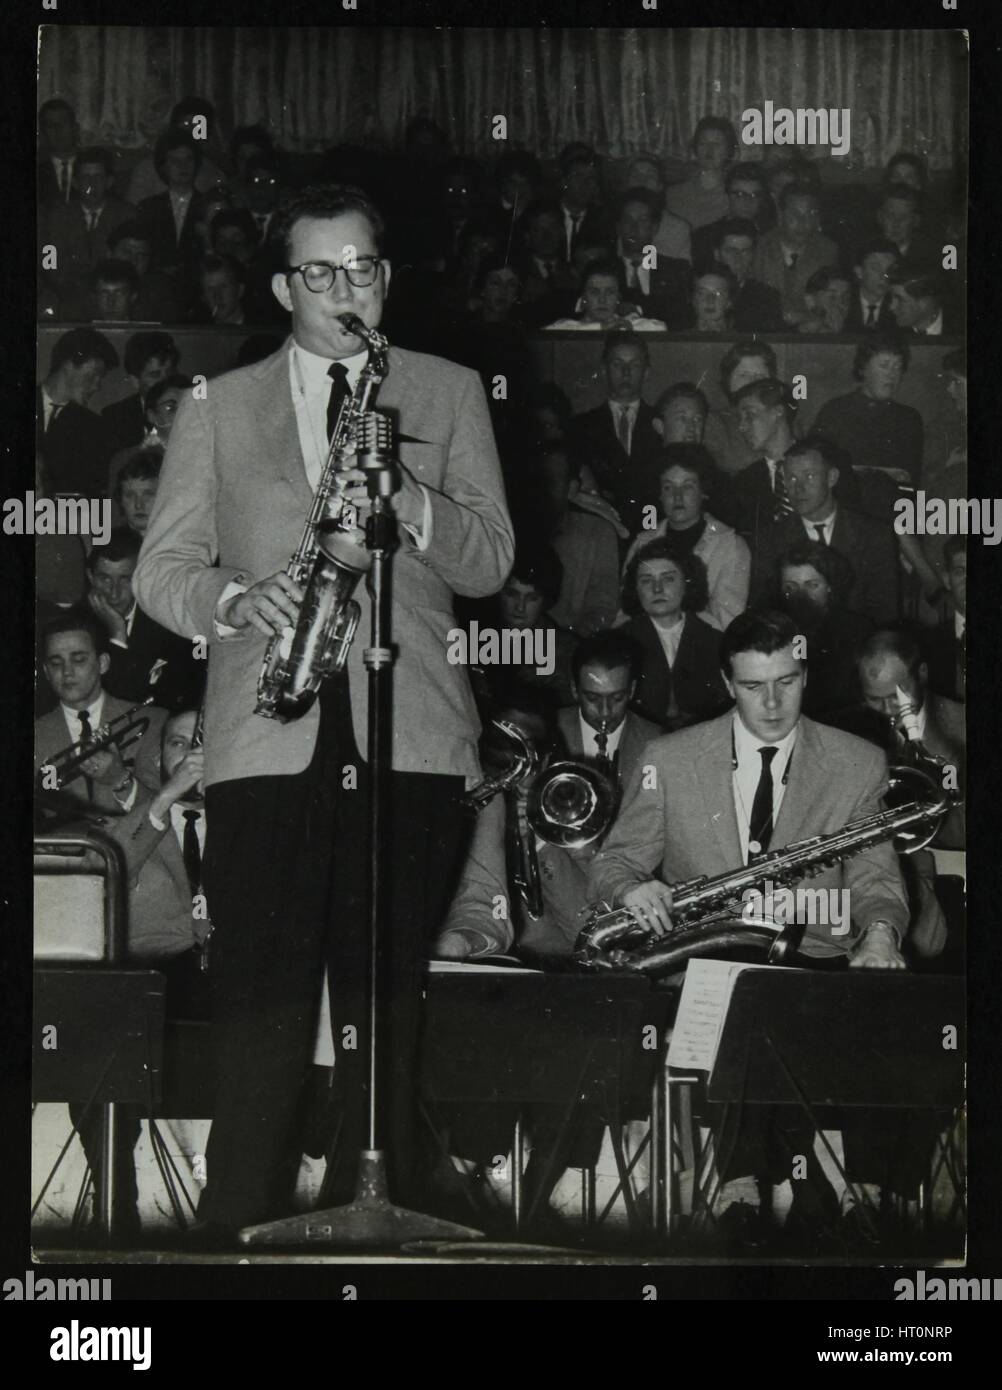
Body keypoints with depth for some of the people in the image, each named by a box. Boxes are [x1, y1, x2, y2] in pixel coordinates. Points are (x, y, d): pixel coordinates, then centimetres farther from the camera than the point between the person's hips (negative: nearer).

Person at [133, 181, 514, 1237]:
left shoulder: (449, 395, 15)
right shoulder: (218, 408, 16)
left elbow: (489, 563, 6)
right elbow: (161, 568, 10)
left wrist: (411, 502, -13)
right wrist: (235, 601, -10)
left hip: (409, 735, 0)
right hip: (266, 740, 0)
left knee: (387, 992, 1)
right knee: (260, 992, -6)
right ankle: (238, 1226, -1)